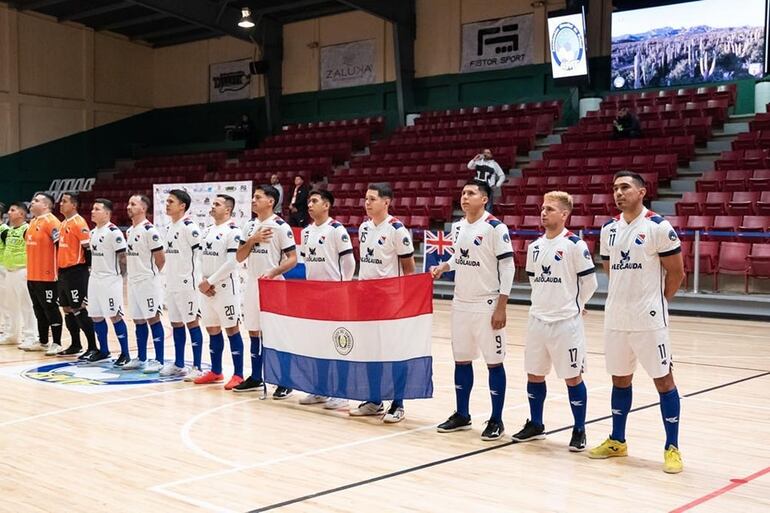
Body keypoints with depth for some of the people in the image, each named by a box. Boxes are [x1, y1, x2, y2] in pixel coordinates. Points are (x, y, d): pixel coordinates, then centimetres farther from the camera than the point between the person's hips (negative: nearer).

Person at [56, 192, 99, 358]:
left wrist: (87, 269, -17)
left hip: (76, 271, -9)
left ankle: (92, 347, -2)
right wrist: (60, 269, 20)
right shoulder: (64, 224, 15)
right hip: (64, 271, 9)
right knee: (67, 309, 13)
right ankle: (75, 345, 24)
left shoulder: (79, 223, -12)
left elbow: (88, 248, -16)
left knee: (79, 309, -8)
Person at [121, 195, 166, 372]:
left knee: (153, 318, -5)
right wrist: (134, 273, 11)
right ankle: (141, 359, 21)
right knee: (138, 320, 12)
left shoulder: (149, 230, -14)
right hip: (133, 282, 8)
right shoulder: (129, 231, 12)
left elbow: (161, 258, -12)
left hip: (148, 282, -8)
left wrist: (150, 274, 0)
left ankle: (159, 360, 0)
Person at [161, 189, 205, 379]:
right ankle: (178, 364, 23)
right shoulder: (169, 228, 14)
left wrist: (201, 280, -16)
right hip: (172, 284, 9)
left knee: (192, 322, -4)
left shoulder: (189, 227, -13)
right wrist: (168, 278, 19)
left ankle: (197, 367, 0)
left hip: (187, 283, -9)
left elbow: (204, 253, -16)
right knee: (175, 323, 13)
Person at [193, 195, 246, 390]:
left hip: (226, 287, -8)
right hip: (207, 288, 8)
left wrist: (210, 282, -15)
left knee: (232, 329, -3)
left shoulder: (233, 231, -11)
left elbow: (232, 262, -18)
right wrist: (203, 281, -1)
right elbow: (202, 258, 16)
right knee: (212, 329, 13)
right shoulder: (207, 231, 14)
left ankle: (238, 375, 2)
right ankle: (216, 372, 24)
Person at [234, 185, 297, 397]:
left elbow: (292, 258, -12)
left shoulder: (281, 227, -9)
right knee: (254, 332, 12)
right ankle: (255, 378, 24)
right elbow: (239, 257, 9)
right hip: (252, 284, 7)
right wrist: (252, 241, -8)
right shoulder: (249, 226, 10)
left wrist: (273, 273, -26)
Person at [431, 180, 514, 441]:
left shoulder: (495, 227, -13)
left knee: (494, 362, 1)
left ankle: (496, 420, 10)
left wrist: (501, 307, -16)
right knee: (461, 360, 13)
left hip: (487, 306, -7)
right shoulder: (457, 226, 8)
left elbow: (507, 267, -13)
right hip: (460, 304, 7)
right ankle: (462, 415, 25)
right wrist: (443, 266, 4)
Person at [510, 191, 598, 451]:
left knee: (572, 377, 2)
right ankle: (536, 425, 28)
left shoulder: (575, 244, -11)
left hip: (566, 323, -6)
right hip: (537, 320, 6)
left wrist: (573, 306, 7)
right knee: (534, 374, 12)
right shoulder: (534, 246, 7)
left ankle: (579, 431, 14)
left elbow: (589, 282, -6)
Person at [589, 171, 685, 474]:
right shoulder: (608, 229, 8)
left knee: (663, 379, 1)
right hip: (615, 319, 6)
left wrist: (655, 302, 3)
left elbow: (676, 272, -5)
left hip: (649, 320, -5)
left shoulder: (658, 227, -10)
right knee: (620, 379, 14)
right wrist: (624, 298, 13)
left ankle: (672, 448, 10)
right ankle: (617, 441, 27)